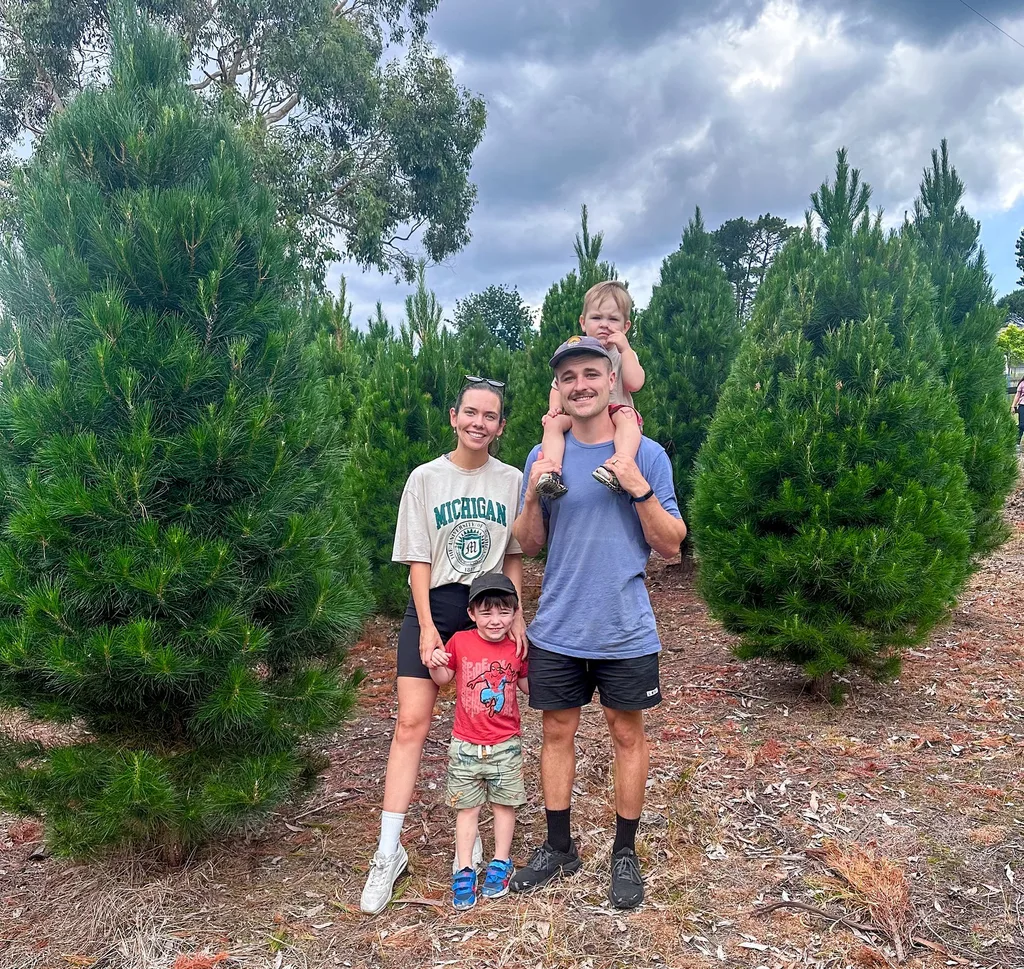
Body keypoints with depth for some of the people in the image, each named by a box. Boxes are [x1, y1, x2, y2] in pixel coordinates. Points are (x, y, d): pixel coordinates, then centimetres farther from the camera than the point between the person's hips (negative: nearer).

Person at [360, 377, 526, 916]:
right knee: (411, 723, -6)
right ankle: (389, 852, 2)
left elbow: (514, 556, 9)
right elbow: (418, 558, -3)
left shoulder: (512, 481, 3)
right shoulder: (426, 478, -1)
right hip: (432, 606, -1)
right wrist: (427, 625, -10)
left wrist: (516, 615, -1)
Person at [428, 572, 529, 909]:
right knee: (467, 807, 10)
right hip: (465, 745, 0)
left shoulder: (517, 649, -5)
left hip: (505, 745, 1)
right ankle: (464, 871, 21)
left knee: (504, 804, 12)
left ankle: (500, 864, 30)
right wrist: (436, 663, -17)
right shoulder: (460, 642, -9)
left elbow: (528, 685, 8)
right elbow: (443, 678, 3)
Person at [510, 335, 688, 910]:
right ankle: (559, 847, 30)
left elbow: (671, 545, -4)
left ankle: (626, 853, 29)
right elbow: (530, 546, 5)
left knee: (627, 734, 10)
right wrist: (534, 495, -13)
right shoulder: (544, 457, 3)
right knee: (558, 731, 12)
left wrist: (641, 491, -19)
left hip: (625, 630, -2)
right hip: (557, 629, 2)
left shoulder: (647, 455, -4)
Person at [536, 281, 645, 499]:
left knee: (627, 417, -36)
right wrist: (554, 407, -6)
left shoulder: (624, 355, 7)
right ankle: (551, 472, -38)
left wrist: (625, 348, -9)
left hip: (614, 410, -2)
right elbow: (558, 386, 15)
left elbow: (635, 383, -12)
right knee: (554, 422, -26)